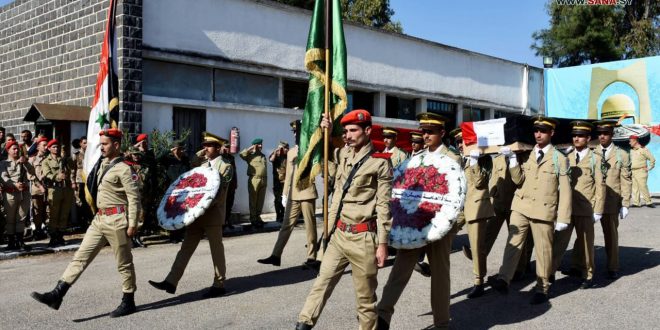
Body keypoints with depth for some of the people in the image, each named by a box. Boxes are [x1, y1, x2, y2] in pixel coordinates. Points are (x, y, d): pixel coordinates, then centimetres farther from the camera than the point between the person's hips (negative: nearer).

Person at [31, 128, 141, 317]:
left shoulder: (123, 169, -11)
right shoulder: (101, 165, 13)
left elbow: (134, 198, -15)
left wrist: (132, 224, -18)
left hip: (116, 219, -8)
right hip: (100, 218, 8)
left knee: (124, 263, 3)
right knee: (81, 256, 5)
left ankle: (128, 303, 14)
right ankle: (57, 295, 5)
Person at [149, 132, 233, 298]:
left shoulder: (225, 167, -5)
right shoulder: (203, 166, 17)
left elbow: (219, 192, -16)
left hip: (213, 214, -7)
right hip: (197, 214, 7)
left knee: (216, 250, 2)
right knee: (186, 247, 5)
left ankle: (219, 285, 13)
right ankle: (171, 282, 6)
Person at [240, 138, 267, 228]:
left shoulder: (263, 156, 19)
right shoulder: (250, 155, 1)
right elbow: (241, 154, -17)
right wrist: (250, 148, -8)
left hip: (263, 180, 6)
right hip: (254, 180, -6)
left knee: (260, 200, 8)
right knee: (253, 200, -1)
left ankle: (258, 217, 17)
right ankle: (253, 219, 3)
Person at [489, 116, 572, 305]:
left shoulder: (559, 159, 1)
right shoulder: (526, 155, 9)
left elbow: (565, 191, -1)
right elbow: (518, 180, 0)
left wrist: (562, 218, -6)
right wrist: (512, 159, -13)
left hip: (543, 210, -2)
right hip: (521, 207, 3)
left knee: (543, 250, 5)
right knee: (513, 244, -4)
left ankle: (542, 289, 14)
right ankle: (503, 280, -8)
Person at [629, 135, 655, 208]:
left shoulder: (643, 149, -8)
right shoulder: (631, 150, 15)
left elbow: (652, 159, -8)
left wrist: (649, 168, -8)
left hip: (641, 171, -8)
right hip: (633, 171, 8)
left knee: (643, 187, -9)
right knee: (635, 187, 5)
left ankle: (648, 202, -2)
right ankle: (636, 202, 7)